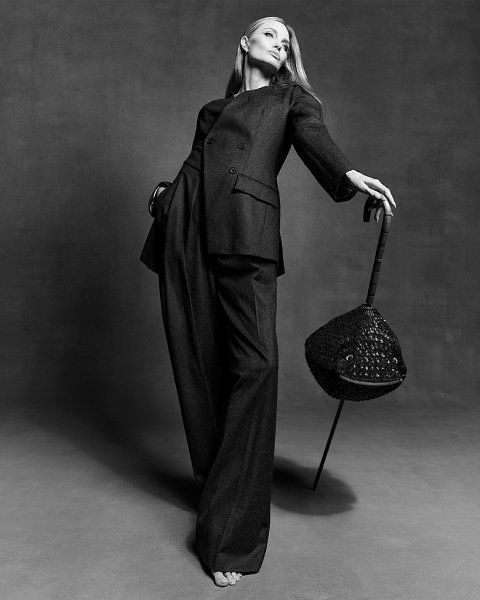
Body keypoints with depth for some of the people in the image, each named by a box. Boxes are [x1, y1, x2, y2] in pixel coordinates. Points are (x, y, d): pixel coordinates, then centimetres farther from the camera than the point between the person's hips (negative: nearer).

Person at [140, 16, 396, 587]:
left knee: (255, 362, -17)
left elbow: (314, 139, -1)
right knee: (197, 359, -1)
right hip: (186, 225, 4)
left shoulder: (291, 98, 20)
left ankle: (232, 533, -11)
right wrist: (165, 194, 11)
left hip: (244, 229, -4)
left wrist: (351, 174, -21)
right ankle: (213, 477, 17)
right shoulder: (214, 107, 31)